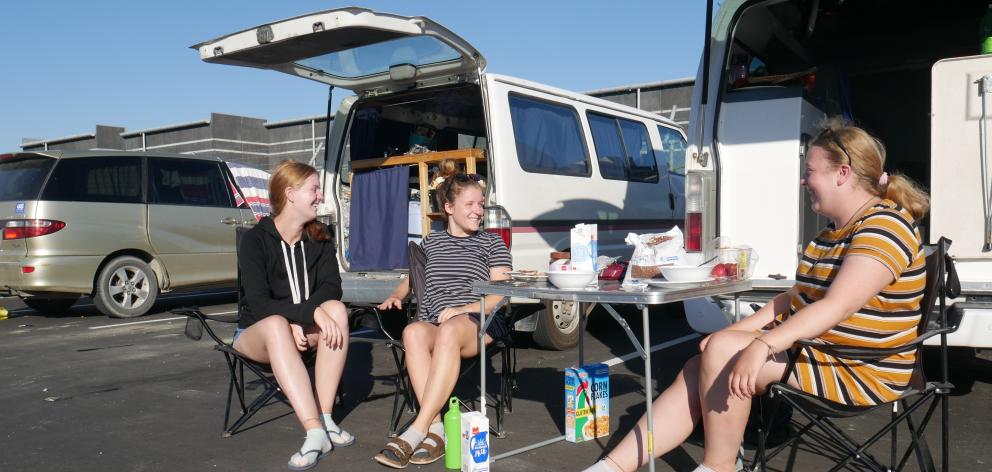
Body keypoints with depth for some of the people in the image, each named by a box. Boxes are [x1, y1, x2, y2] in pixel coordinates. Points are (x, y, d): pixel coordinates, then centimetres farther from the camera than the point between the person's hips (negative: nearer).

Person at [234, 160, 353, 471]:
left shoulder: (319, 238, 1)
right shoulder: (255, 240, -12)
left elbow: (331, 286, -12)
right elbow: (259, 303, -22)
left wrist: (298, 322, -30)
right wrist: (311, 312, -36)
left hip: (305, 328, 4)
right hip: (257, 333, -3)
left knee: (336, 309, -29)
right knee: (277, 325, -39)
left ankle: (325, 419, -31)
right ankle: (316, 433, -47)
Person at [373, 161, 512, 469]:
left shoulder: (492, 243, 15)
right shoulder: (430, 242, 23)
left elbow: (499, 296, 5)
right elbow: (411, 280, 32)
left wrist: (460, 310, -11)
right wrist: (396, 296, 8)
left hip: (481, 323, -2)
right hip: (434, 322, 2)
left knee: (449, 331, -39)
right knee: (413, 332, -35)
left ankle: (417, 431, -39)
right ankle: (436, 428, -36)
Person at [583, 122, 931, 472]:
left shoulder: (885, 227, -16)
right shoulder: (836, 228, 15)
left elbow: (837, 306, -29)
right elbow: (797, 297, 15)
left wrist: (762, 345, -38)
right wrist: (740, 329, 3)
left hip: (858, 371, -9)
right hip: (811, 348, 9)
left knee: (722, 351, -23)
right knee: (696, 371, -5)